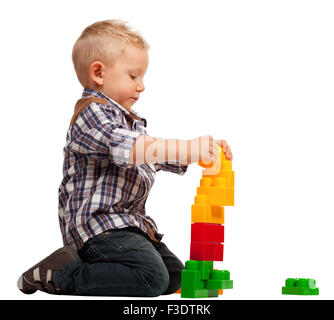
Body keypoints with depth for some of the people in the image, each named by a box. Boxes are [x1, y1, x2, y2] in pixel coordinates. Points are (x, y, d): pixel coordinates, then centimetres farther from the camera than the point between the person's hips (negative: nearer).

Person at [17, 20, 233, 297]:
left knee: (175, 275, 13)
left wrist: (204, 152, 10)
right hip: (97, 221, -11)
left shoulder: (132, 120, 21)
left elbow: (158, 157, 27)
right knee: (152, 278, -24)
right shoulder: (91, 112, -12)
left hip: (128, 220, 11)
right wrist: (188, 149, -33)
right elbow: (128, 147, -29)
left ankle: (87, 262, 11)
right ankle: (61, 276, -13)